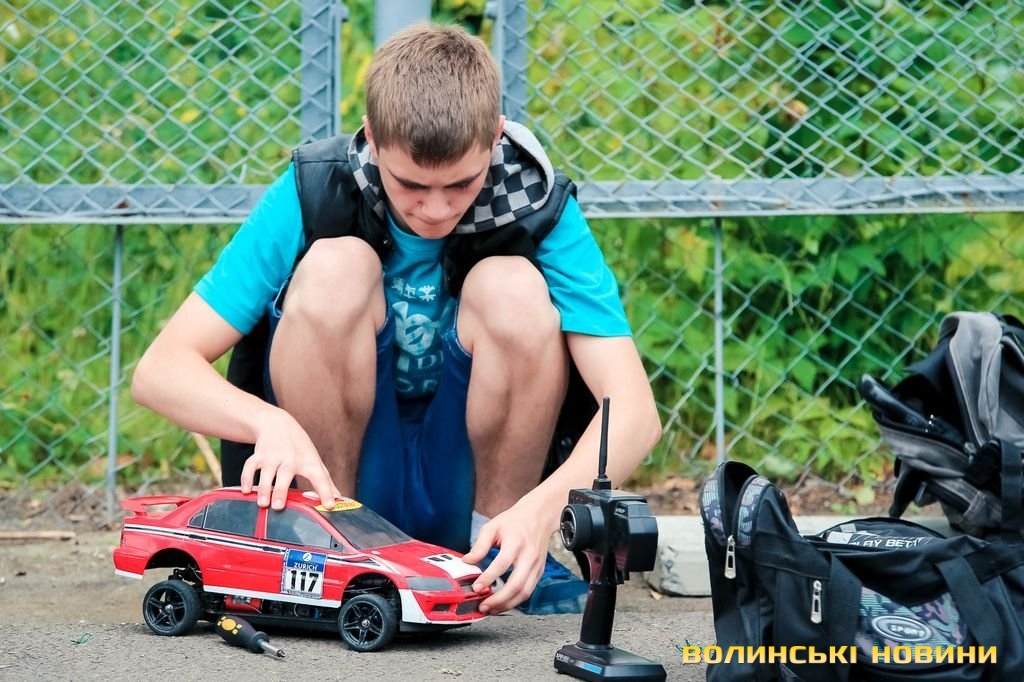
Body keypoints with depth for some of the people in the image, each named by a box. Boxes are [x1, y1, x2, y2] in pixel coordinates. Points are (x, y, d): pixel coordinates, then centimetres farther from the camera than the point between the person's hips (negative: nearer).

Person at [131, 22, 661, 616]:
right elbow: (160, 370, -19)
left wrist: (545, 506, -42)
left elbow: (633, 408, -23)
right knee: (336, 264, -26)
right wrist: (270, 424, -39)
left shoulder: (536, 205, -15)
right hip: (327, 474, 0)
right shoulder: (315, 192, -16)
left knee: (514, 288, -25)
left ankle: (500, 557, -8)